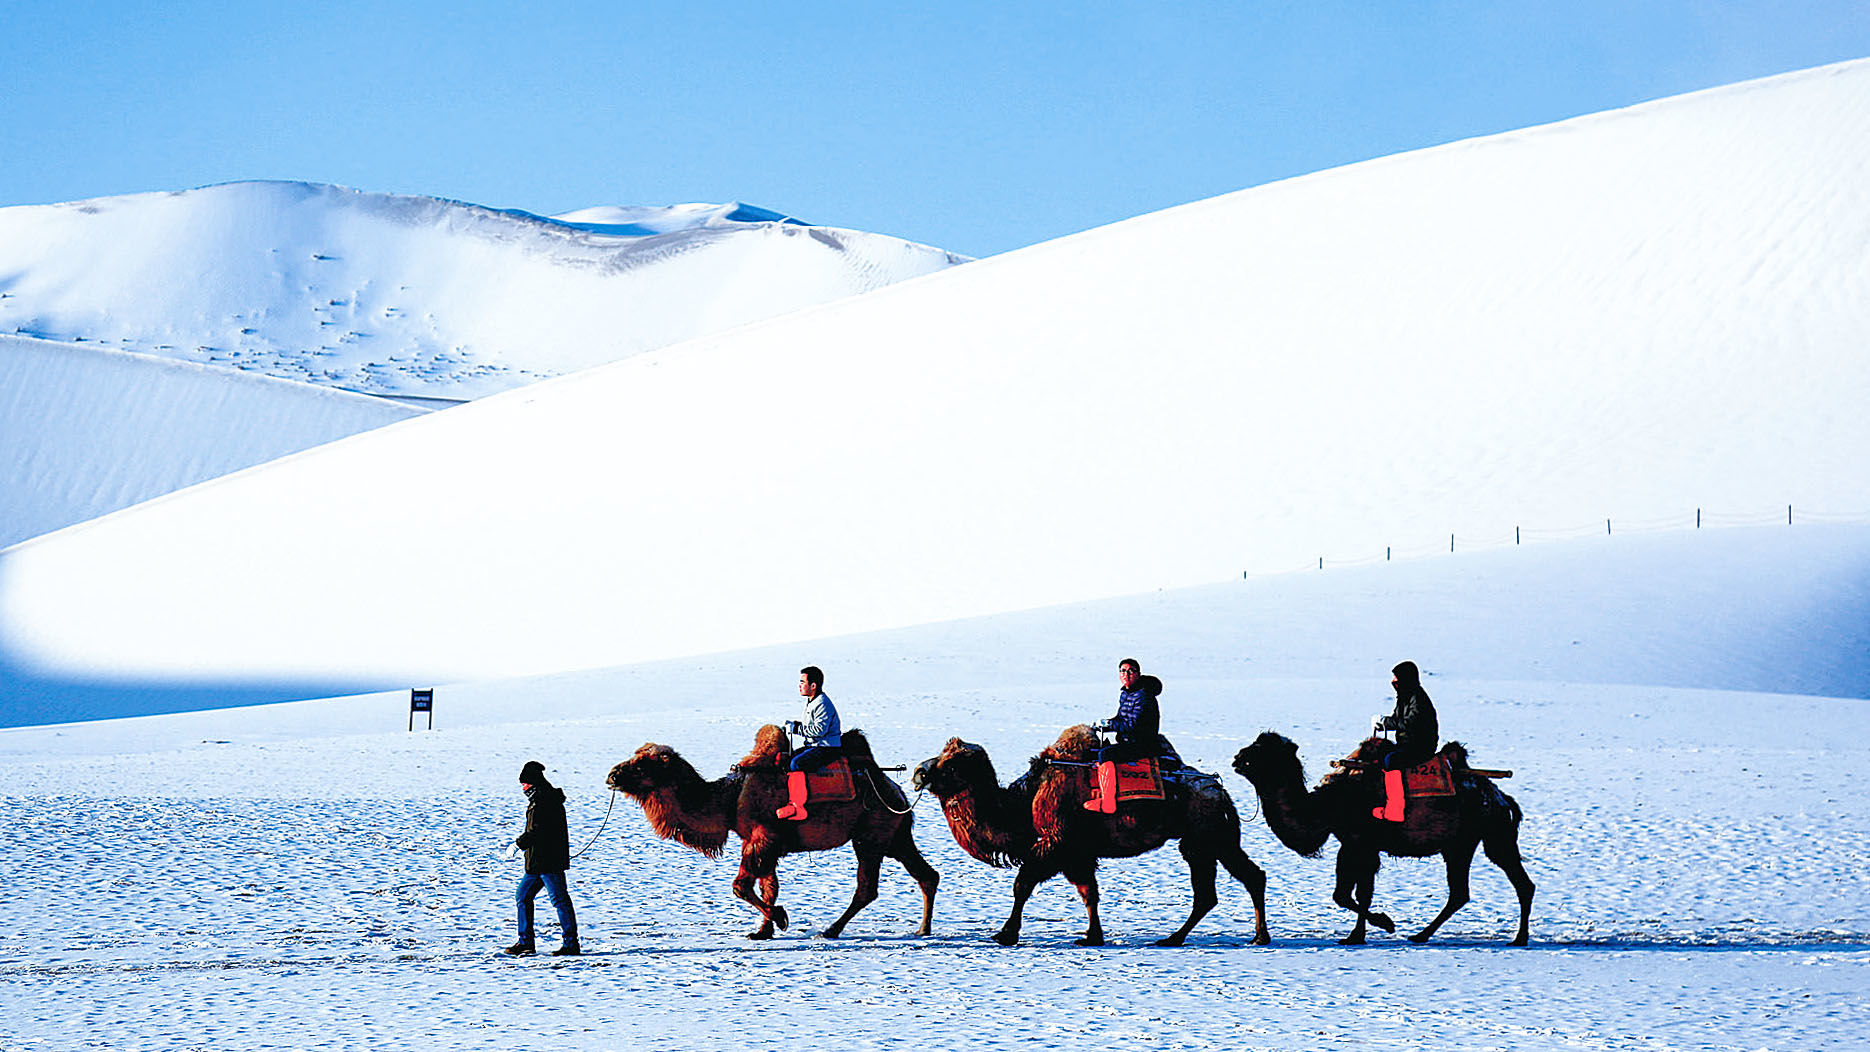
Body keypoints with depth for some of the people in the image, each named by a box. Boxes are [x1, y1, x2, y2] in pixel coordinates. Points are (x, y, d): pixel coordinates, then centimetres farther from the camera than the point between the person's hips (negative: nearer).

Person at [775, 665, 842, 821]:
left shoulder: (822, 704, -17)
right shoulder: (811, 702, 16)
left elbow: (819, 729, -26)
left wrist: (796, 728, -19)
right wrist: (794, 724, 8)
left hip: (827, 749, -11)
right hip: (814, 746, 11)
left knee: (796, 764, -28)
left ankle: (798, 807, -31)